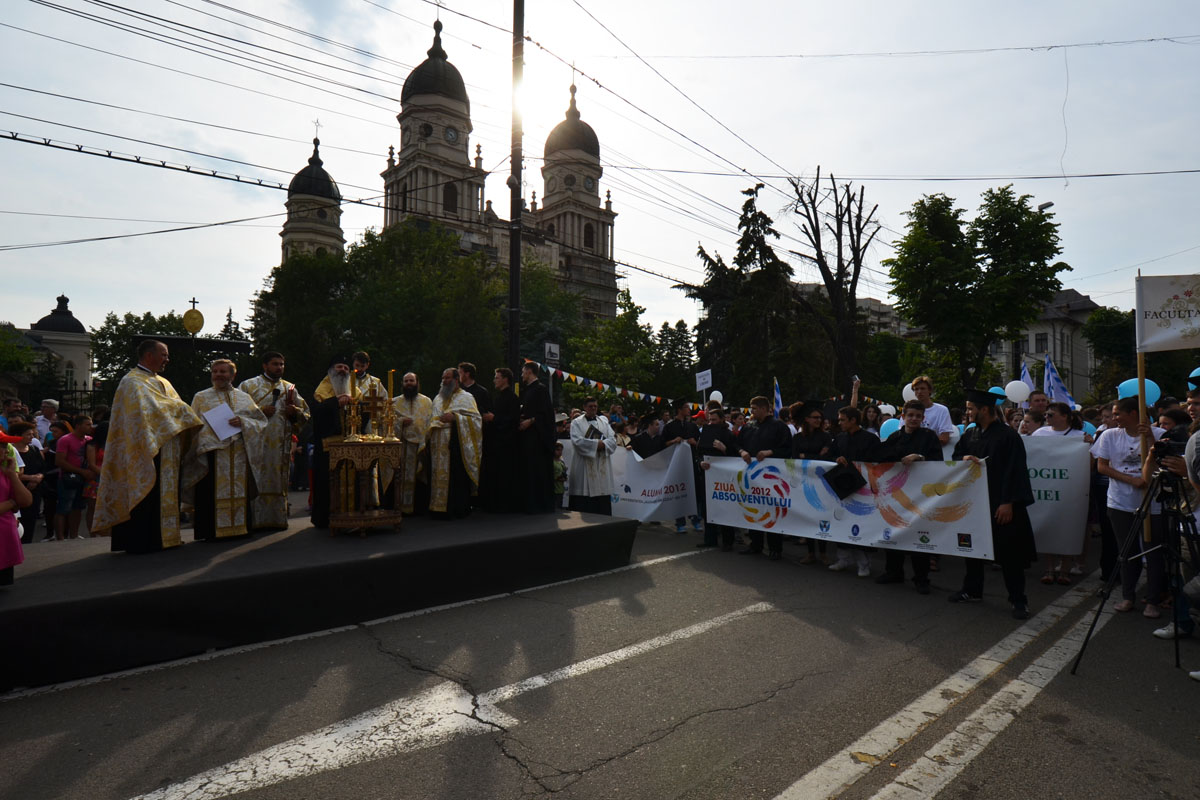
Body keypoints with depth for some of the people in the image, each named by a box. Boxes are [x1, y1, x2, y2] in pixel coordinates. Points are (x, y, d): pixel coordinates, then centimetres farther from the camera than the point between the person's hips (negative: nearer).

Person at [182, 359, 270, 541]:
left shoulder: (244, 397, 16)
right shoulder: (201, 397, 13)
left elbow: (261, 421, 10)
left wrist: (243, 422, -9)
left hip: (240, 454, 2)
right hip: (213, 452, -2)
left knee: (239, 493, 3)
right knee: (213, 495, -6)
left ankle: (239, 526, 10)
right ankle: (212, 531, 1)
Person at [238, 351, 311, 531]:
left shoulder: (290, 388, 16)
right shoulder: (248, 385, 8)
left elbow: (305, 413, 17)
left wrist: (294, 412, -4)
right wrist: (259, 411, -11)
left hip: (281, 443, 3)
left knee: (278, 481, 3)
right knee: (256, 483, -7)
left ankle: (277, 519, 8)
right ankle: (255, 521, -3)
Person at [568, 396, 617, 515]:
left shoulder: (604, 421, 15)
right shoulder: (577, 422, 4)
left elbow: (612, 439, 5)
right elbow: (577, 441, -11)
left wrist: (602, 444, -13)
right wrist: (596, 443, -12)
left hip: (602, 466, 4)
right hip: (584, 466, -3)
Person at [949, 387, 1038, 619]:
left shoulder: (1008, 436, -12)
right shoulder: (971, 435, 9)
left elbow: (1014, 471, -16)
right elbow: (956, 455, 14)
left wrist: (1008, 503, -20)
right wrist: (964, 458, -11)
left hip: (1001, 504, -7)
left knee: (1008, 553, 0)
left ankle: (1018, 600, 11)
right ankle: (972, 591, 27)